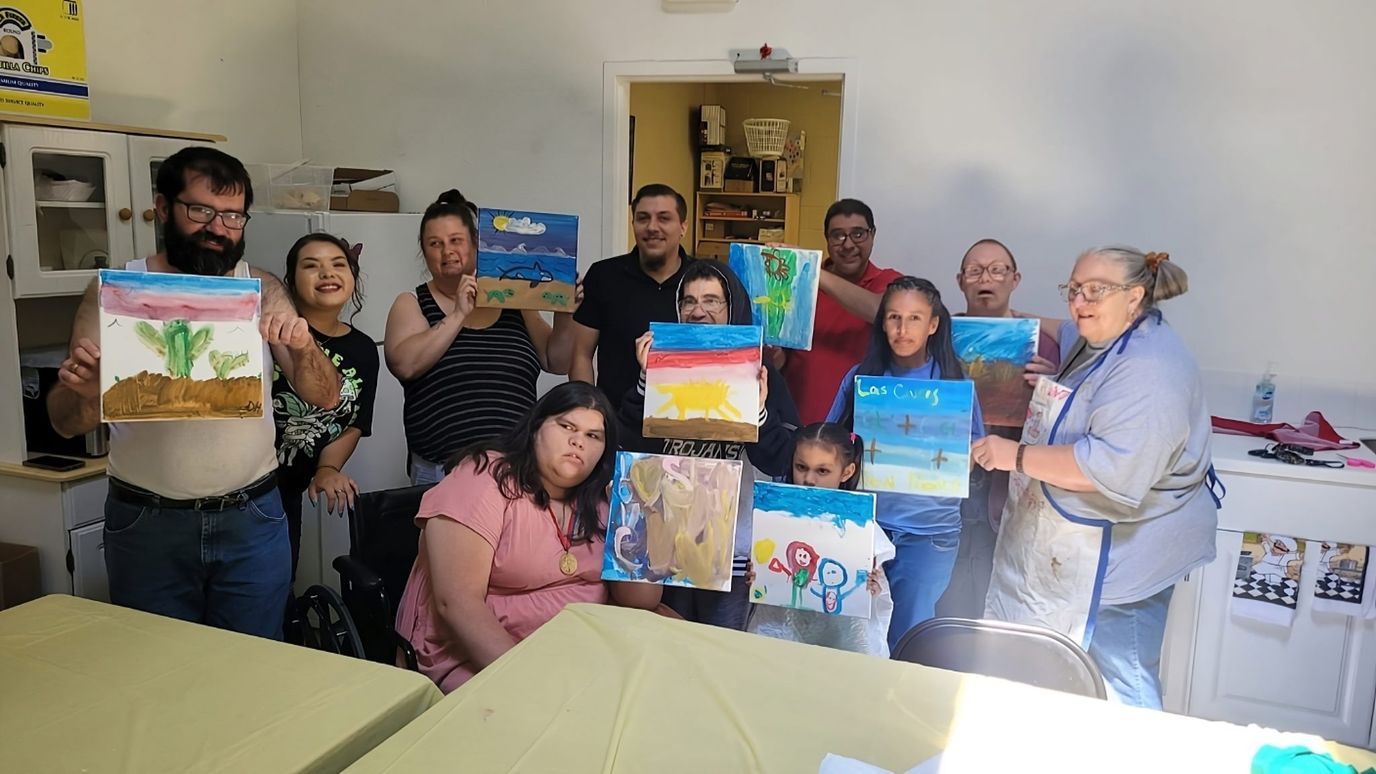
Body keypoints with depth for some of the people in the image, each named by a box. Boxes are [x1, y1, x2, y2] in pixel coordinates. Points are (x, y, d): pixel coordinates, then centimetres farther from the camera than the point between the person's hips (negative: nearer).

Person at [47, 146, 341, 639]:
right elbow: (67, 424, -1)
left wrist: (303, 348, -22)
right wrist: (80, 390, -24)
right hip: (147, 524, 0)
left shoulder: (263, 291, 0)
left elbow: (326, 398, -2)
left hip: (252, 519, 1)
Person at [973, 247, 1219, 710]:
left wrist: (1016, 456, -27)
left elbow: (1112, 466, -33)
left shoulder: (1149, 368, -23)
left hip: (1119, 554, -10)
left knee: (1120, 691, 1)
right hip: (1073, 551, 10)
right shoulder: (1095, 345, 11)